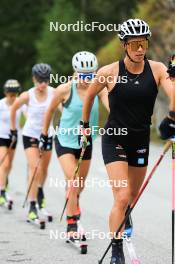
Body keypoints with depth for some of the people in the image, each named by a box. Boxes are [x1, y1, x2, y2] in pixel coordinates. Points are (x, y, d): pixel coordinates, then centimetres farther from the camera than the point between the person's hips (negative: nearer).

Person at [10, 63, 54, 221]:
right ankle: (32, 206, -15)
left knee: (44, 169, 18)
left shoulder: (53, 93, -12)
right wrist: (13, 128, 9)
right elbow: (14, 109, 2)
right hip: (30, 135, -2)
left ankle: (40, 191, 49)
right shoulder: (27, 96, -14)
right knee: (34, 169, -16)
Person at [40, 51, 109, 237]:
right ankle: (71, 225, -5)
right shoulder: (65, 89, -17)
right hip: (65, 141, -3)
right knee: (73, 182, -16)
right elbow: (50, 110, -1)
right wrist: (44, 133, 9)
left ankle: (74, 203, 52)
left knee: (81, 184, 18)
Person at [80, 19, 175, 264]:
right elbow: (90, 95, 7)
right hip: (115, 140, -3)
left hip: (141, 141, 3)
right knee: (122, 197, -15)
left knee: (132, 198, 14)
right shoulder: (109, 72, -11)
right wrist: (85, 124, 15)